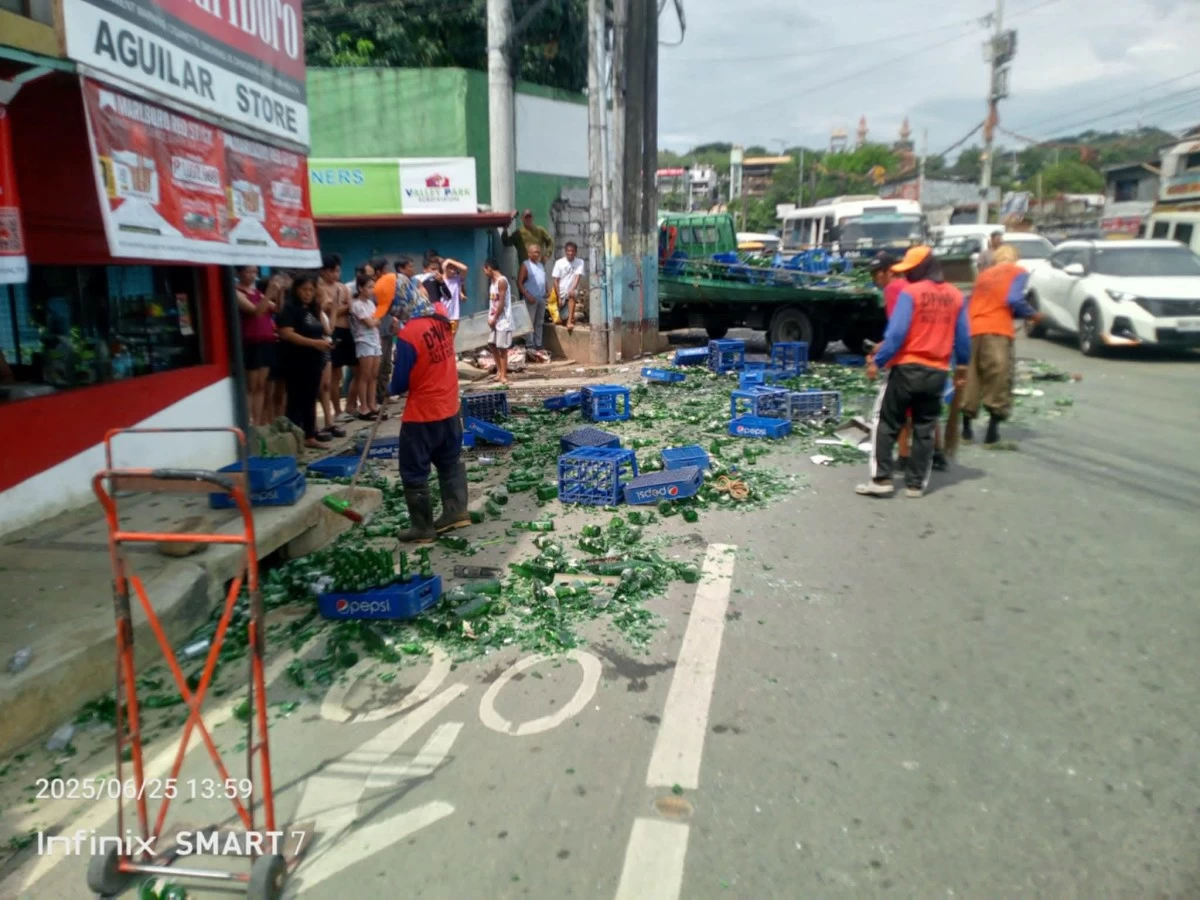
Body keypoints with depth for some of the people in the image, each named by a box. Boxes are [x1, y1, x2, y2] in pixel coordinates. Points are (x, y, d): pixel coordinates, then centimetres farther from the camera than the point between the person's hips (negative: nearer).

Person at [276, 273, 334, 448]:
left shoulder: (312, 309, 15)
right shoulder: (289, 308, -9)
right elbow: (286, 333, -21)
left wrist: (325, 341, 6)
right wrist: (314, 343, -24)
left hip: (313, 360, 8)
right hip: (296, 362, -8)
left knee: (311, 399, 12)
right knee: (296, 401, -5)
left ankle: (310, 436, 20)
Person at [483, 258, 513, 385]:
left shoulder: (501, 281, -15)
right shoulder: (492, 281, 14)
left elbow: (501, 302, -18)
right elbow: (492, 301, 14)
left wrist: (494, 319, -14)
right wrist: (490, 317, 4)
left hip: (503, 320, -10)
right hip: (495, 319, 10)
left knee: (502, 348, -5)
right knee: (492, 344, 13)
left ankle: (503, 375, 1)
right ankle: (500, 371, 22)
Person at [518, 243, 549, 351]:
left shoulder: (541, 265, 15)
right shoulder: (525, 266, -6)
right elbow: (519, 283, -12)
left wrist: (546, 292, 7)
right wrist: (527, 295, -20)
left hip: (541, 298, 7)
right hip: (531, 299, -7)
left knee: (539, 323, 11)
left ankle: (538, 345, 18)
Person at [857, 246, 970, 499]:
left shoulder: (910, 293, -10)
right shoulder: (955, 296, 8)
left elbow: (896, 333, -17)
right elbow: (963, 338, 11)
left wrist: (877, 362, -11)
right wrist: (962, 367, 22)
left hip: (907, 368, -5)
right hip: (937, 372, 5)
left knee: (885, 424, 4)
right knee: (925, 429, 12)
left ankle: (881, 479, -1)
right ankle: (916, 484, 14)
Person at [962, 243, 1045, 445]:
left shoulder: (984, 273, 24)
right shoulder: (1018, 272, 8)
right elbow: (1014, 300, -7)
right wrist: (1033, 315, 6)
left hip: (972, 329, 5)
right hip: (996, 330, -5)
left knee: (971, 378, 10)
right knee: (999, 378, 1)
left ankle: (966, 426, 13)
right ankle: (993, 429, -3)